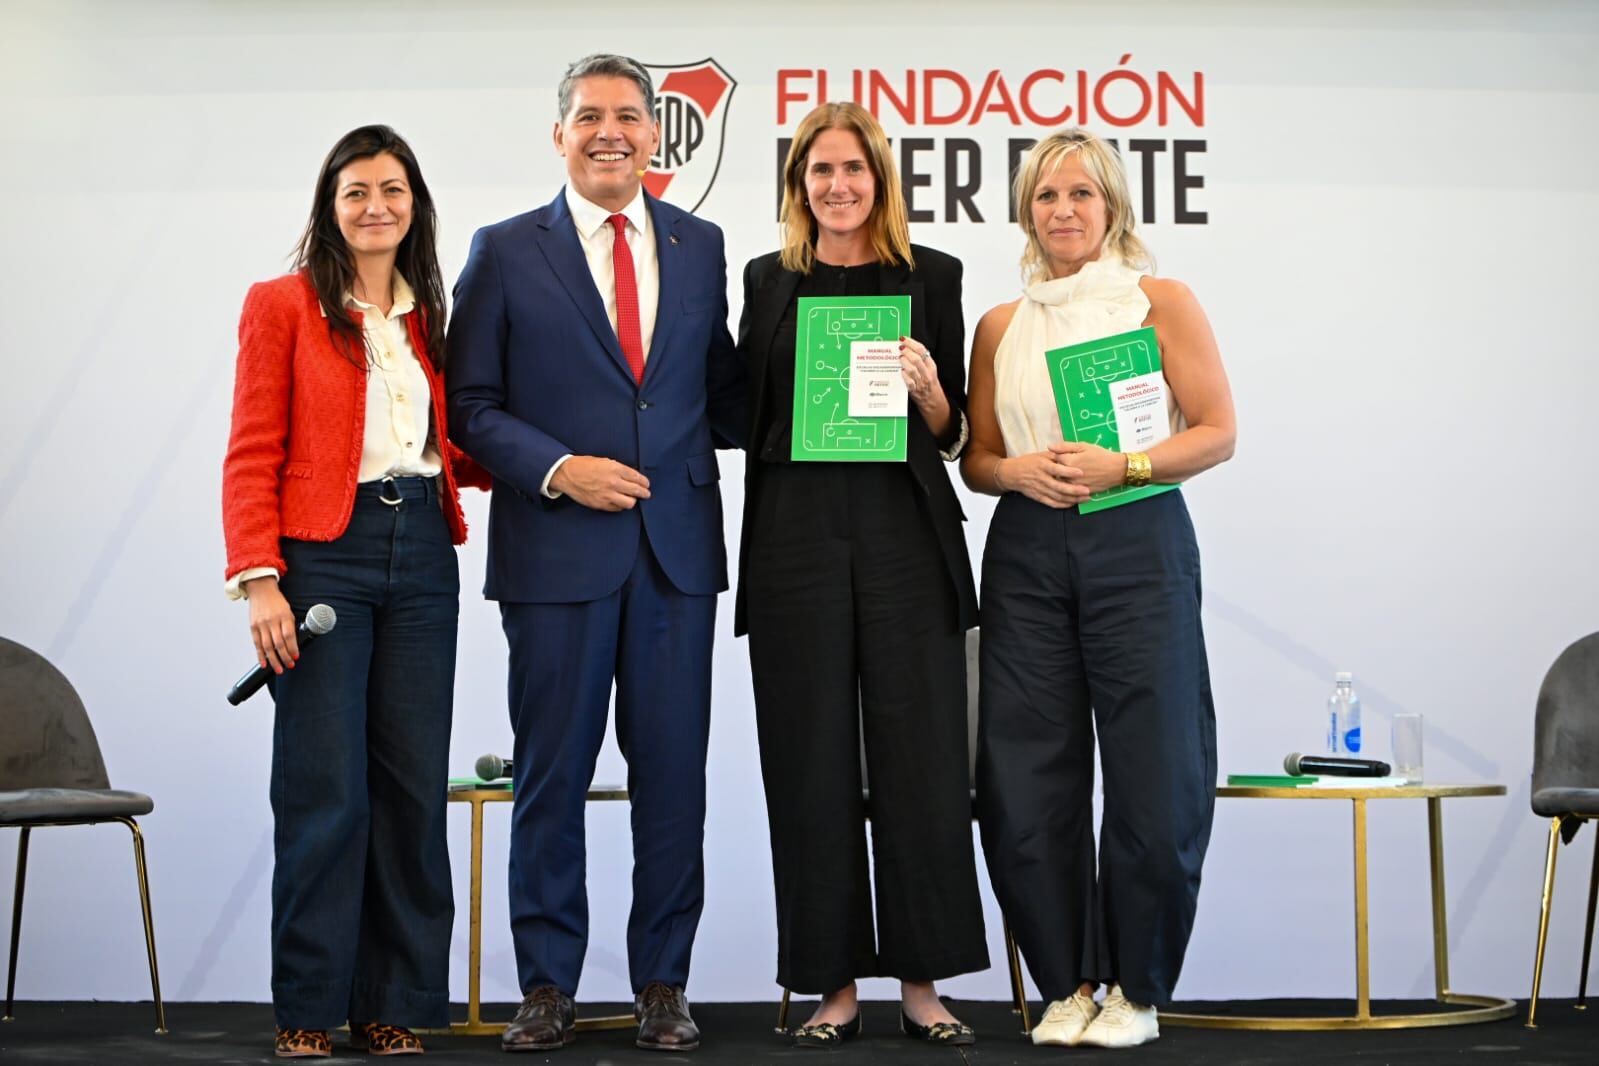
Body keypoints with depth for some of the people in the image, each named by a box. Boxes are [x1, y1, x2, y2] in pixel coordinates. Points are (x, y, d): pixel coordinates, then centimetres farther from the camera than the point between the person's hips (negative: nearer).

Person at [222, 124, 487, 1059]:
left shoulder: (429, 316, 15)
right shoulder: (283, 305, 2)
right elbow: (253, 456, -3)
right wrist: (258, 580, -13)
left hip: (422, 558, 4)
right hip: (323, 553, -4)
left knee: (413, 782, 5)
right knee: (324, 787, -4)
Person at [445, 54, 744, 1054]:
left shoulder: (700, 245, 11)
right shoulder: (506, 251, 2)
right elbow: (471, 403, 0)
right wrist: (557, 469, -13)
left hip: (677, 546, 3)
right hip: (559, 550, -2)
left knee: (674, 774, 6)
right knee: (552, 774, 5)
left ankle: (663, 983, 17)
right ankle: (548, 986, 16)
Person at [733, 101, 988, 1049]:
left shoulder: (931, 277, 6)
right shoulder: (769, 281, 11)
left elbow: (952, 434, 7)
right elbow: (748, 413, 14)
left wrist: (928, 386, -12)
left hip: (905, 535, -1)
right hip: (796, 536, 1)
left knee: (920, 757, -1)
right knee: (812, 760, 3)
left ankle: (922, 981, 9)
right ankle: (834, 983, 12)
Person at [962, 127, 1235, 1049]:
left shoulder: (1162, 302, 4)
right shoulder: (1001, 326, 13)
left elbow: (1217, 431, -2)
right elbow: (975, 458, 15)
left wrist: (1121, 466, -16)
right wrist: (1018, 471, -7)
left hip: (1138, 547, -3)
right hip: (1027, 554, 3)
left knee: (1154, 776, -3)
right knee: (1026, 782, 1)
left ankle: (1137, 989, 13)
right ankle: (1067, 983, 16)